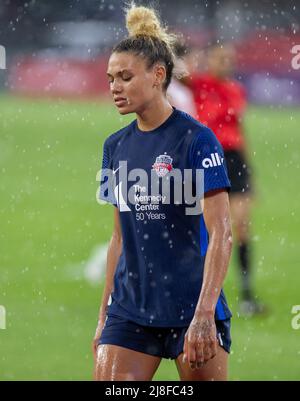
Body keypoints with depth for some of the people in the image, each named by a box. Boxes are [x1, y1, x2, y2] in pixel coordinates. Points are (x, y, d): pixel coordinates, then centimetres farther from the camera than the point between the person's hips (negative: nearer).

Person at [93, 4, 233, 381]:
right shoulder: (116, 146, 10)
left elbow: (220, 234, -14)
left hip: (190, 309, -6)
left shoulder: (196, 140, -10)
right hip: (129, 312, 6)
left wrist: (204, 314, -23)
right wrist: (104, 316, 16)